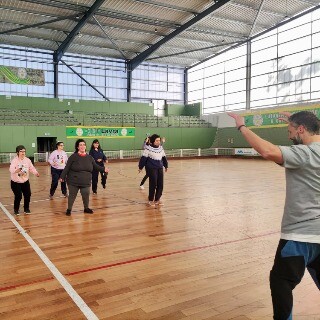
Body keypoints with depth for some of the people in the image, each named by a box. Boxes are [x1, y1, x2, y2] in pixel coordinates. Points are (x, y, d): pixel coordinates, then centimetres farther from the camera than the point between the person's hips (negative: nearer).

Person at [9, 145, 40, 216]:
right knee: (18, 196, -11)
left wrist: (36, 173, -18)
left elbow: (32, 168, 2)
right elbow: (11, 170, -33)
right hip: (16, 182, -4)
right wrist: (17, 170, -55)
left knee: (28, 195, 1)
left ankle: (26, 208, 24)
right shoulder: (14, 160, -18)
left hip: (25, 181, 4)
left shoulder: (27, 160, -3)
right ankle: (16, 210, 15)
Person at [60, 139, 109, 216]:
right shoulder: (73, 156, -7)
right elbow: (67, 168, -6)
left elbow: (95, 166, 16)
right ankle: (69, 209, 25)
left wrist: (103, 169, 10)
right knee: (72, 195, 7)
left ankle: (86, 208, 29)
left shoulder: (89, 157, 5)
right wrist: (62, 177, -8)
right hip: (73, 181, -3)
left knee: (86, 195, 5)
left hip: (86, 182, 3)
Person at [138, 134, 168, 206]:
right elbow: (143, 158, -8)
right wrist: (140, 167, -4)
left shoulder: (160, 147, 7)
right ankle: (150, 200, 10)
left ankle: (157, 199, 20)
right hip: (151, 168, -6)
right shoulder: (148, 148, -12)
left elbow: (164, 157, 18)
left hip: (160, 168, 6)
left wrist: (166, 166, 25)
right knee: (153, 184, -6)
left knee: (160, 184, 5)